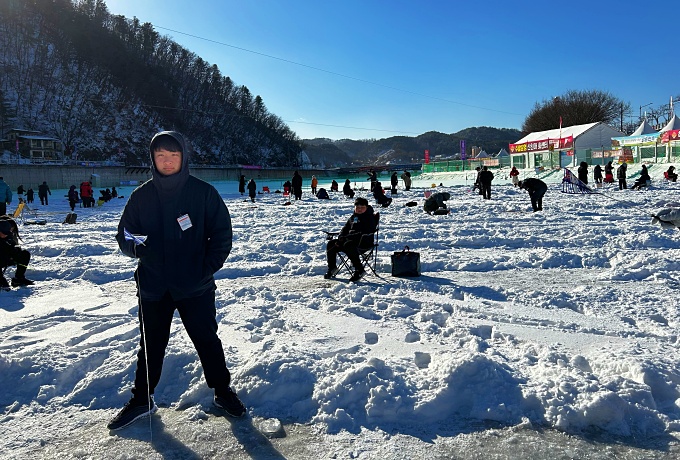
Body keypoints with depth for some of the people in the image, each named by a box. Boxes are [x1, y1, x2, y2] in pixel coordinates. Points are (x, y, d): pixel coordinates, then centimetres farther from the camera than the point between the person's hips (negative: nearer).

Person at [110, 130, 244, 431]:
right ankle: (142, 400, 35)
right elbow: (124, 235, 7)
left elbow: (222, 235, -3)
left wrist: (207, 268, -13)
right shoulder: (142, 196, 1)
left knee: (207, 341, 11)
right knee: (151, 346, 17)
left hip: (195, 287, -2)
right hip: (153, 288, 3)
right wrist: (132, 244, -16)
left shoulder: (203, 193, -7)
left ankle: (222, 392, 29)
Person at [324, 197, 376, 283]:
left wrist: (346, 237, -22)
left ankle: (359, 270, -33)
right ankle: (332, 268, 7)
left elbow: (364, 233, -17)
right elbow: (345, 229, 21)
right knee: (331, 244, -6)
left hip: (364, 241, -8)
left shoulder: (370, 218, -4)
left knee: (348, 245, -38)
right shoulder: (353, 217, 20)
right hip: (348, 239, 8)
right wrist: (341, 238, -3)